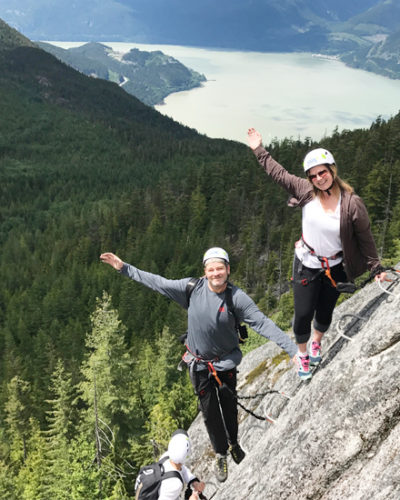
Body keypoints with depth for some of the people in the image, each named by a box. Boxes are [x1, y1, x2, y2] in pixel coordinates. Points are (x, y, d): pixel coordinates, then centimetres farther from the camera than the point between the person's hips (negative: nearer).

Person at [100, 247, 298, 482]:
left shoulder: (237, 297, -19)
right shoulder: (193, 288, -14)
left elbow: (263, 323, -23)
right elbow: (158, 282, -6)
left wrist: (293, 348, -30)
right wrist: (124, 268, -4)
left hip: (226, 361, -1)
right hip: (199, 363, 1)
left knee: (229, 406, 14)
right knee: (210, 412, 10)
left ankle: (234, 443, 43)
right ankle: (221, 454, 31)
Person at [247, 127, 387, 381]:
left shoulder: (352, 204, -17)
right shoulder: (306, 191, -12)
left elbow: (366, 239, -8)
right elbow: (278, 173, -1)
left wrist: (376, 268, -7)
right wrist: (259, 150, 3)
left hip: (335, 268, 0)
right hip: (307, 265, 0)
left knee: (325, 312, 17)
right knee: (303, 314, 3)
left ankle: (316, 343, 51)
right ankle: (302, 354, 32)